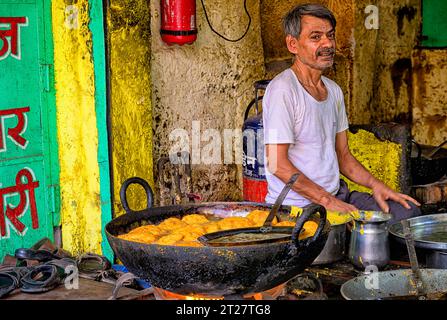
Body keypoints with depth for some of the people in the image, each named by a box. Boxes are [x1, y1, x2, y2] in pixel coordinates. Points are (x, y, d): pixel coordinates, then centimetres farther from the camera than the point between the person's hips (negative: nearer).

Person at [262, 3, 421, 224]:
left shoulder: (334, 90, 13)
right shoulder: (283, 89, -15)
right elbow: (277, 164, -20)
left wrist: (375, 185, 1)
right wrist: (327, 201, -19)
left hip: (337, 196, 9)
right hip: (296, 207, -8)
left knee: (408, 212, -1)